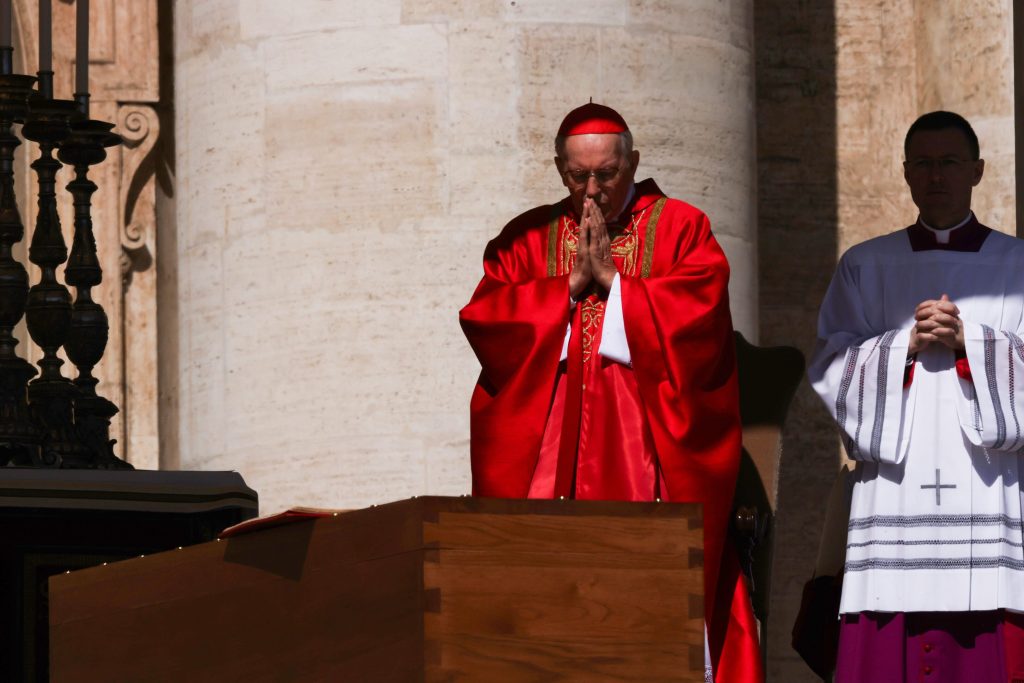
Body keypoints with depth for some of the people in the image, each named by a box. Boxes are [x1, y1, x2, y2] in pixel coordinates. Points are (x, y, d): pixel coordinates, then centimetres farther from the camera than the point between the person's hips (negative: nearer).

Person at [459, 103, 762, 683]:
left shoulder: (679, 228, 9)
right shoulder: (529, 239, 16)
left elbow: (701, 316, -7)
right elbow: (483, 319, 1)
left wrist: (612, 280, -6)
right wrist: (571, 285, -6)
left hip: (648, 448, -2)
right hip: (549, 454, 2)